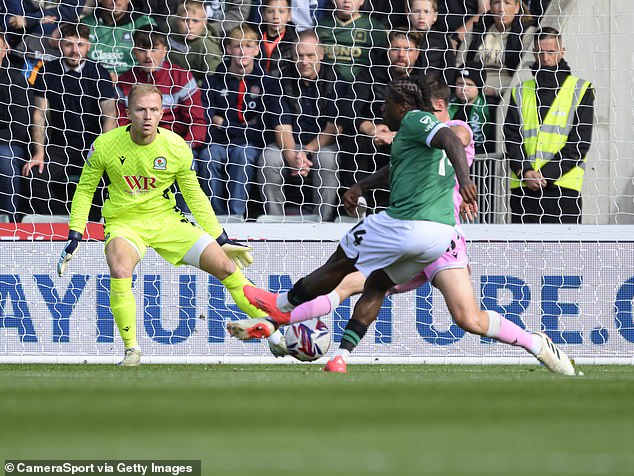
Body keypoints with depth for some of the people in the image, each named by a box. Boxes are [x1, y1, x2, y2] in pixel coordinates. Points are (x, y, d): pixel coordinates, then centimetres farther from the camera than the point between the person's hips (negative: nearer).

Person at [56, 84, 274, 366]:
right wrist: (74, 237, -4)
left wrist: (222, 240, 7)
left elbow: (195, 196, 5)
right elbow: (85, 190, 3)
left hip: (166, 220, 2)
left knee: (225, 266, -8)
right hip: (124, 223, -2)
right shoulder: (105, 146, -13)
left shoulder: (177, 148, -9)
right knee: (119, 270, -35)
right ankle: (131, 350, -21)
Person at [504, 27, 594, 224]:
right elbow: (511, 137, 9)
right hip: (523, 185, 3)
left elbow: (580, 142, -2)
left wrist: (546, 174, -11)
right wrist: (525, 171, -10)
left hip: (563, 184, -3)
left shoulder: (581, 91, 7)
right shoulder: (520, 92, 18)